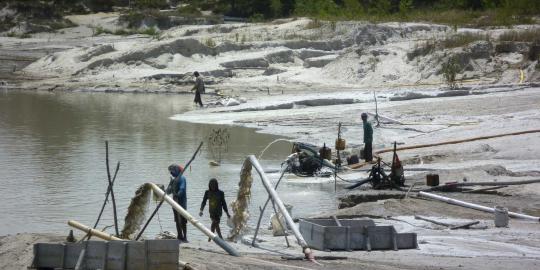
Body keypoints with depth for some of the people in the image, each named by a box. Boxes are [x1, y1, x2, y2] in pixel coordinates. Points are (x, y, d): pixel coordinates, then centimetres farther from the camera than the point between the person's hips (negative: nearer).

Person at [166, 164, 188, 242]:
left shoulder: (182, 178, -8)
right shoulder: (174, 180, 17)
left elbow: (182, 189, -22)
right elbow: (170, 191, 21)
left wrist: (177, 195, -36)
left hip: (181, 201, -9)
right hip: (175, 202, 9)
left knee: (182, 221, -10)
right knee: (177, 220, 11)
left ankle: (184, 237, -10)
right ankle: (180, 236, 17)